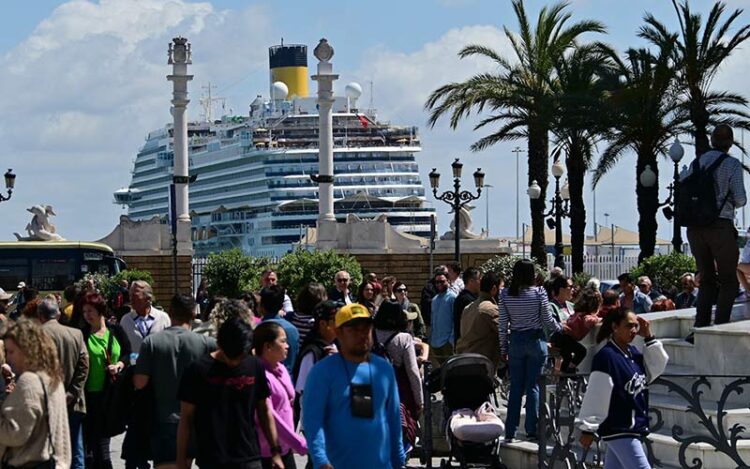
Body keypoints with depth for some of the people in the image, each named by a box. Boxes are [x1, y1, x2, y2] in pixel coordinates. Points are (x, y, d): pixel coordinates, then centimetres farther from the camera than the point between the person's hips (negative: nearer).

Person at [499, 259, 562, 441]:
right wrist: (561, 328, 15)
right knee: (533, 386, 4)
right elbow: (547, 320, -4)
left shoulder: (505, 294, -2)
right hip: (536, 340, -2)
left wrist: (503, 348, 8)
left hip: (516, 341, 2)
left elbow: (503, 324, 0)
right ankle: (532, 430, 5)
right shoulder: (539, 292, -10)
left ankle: (510, 431, 8)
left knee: (515, 387, 8)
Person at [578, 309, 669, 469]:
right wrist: (588, 429, -14)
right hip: (618, 429, -8)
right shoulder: (606, 357, -16)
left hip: (634, 425, 8)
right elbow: (595, 396, -15)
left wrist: (649, 337, 6)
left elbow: (657, 367, 16)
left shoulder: (632, 353, 9)